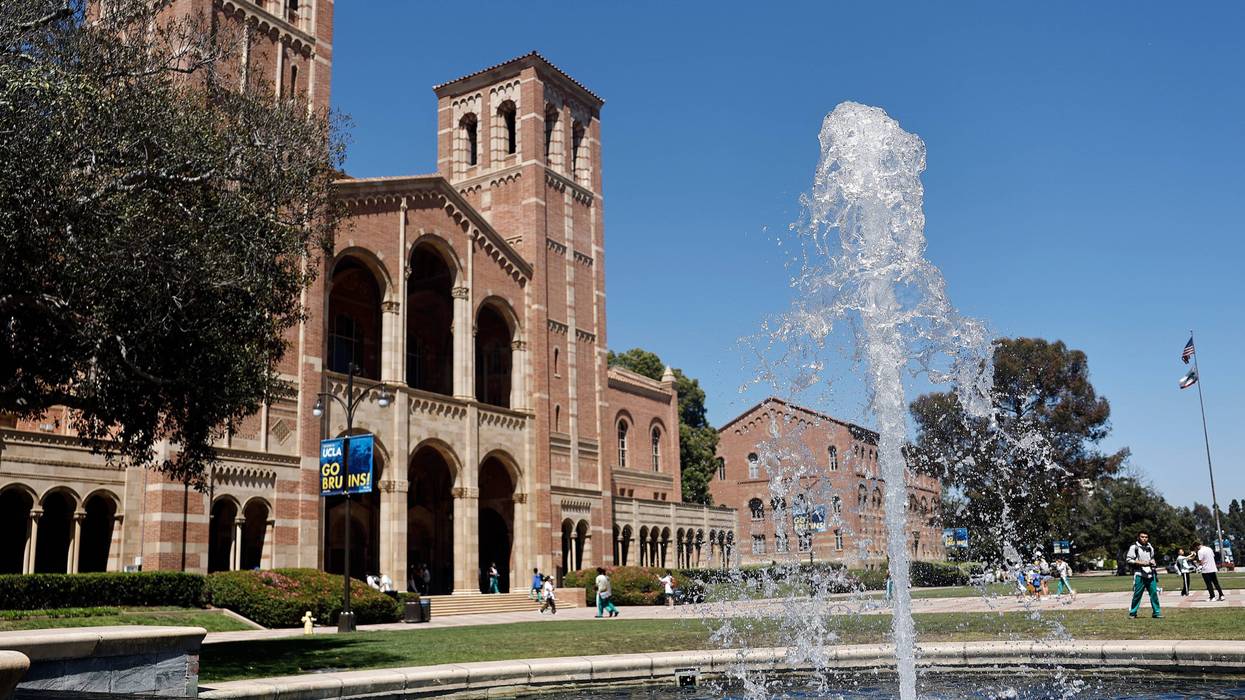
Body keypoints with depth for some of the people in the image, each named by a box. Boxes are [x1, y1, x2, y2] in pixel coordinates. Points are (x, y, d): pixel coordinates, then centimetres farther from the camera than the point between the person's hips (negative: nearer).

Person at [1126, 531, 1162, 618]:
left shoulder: (1150, 547, 14)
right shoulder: (1134, 547, -4)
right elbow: (1128, 559, -7)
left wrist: (1152, 562, 6)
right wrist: (1141, 563, -15)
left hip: (1150, 574, 5)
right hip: (1139, 574, -5)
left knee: (1154, 593, 2)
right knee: (1137, 594, -4)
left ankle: (1156, 612, 11)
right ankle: (1132, 613, 6)